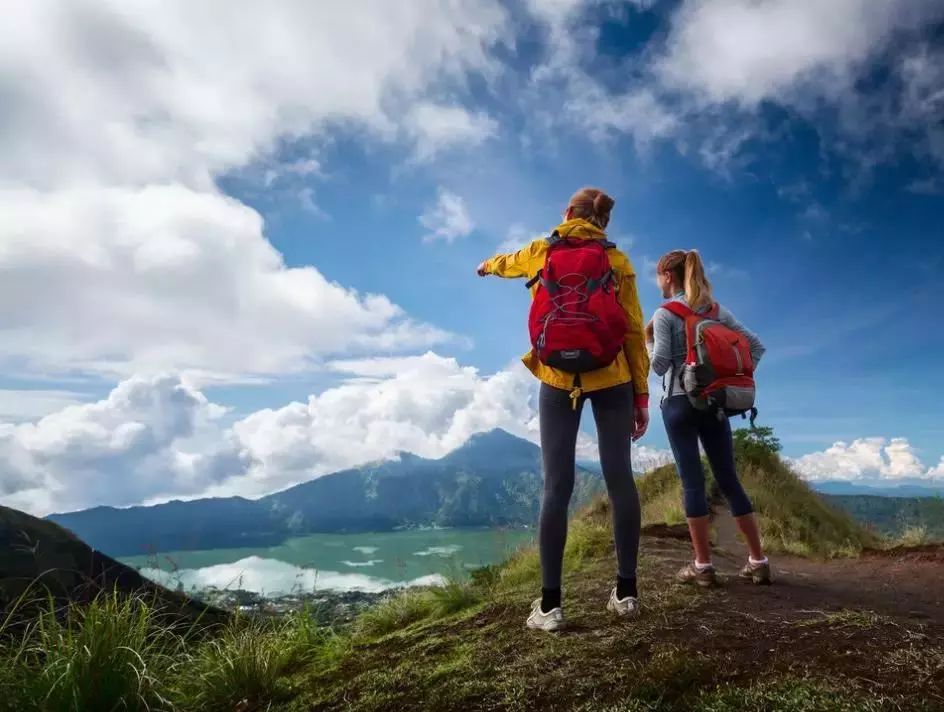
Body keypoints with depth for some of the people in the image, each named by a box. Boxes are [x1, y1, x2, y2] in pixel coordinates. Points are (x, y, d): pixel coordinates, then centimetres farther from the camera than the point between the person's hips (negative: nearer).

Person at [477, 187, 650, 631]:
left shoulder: (542, 251, 8)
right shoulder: (617, 260, 6)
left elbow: (506, 263, 30)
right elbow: (633, 331, 2)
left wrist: (486, 265, 54)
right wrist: (641, 394, 6)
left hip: (558, 378, 0)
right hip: (611, 377, 1)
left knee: (557, 487, 0)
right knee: (619, 479, 5)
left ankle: (549, 604, 2)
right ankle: (626, 591, 11)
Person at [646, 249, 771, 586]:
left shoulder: (664, 314, -6)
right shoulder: (717, 310, 11)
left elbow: (660, 366, -13)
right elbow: (756, 346, 10)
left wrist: (647, 340, 4)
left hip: (680, 403, -5)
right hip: (716, 402, 5)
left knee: (693, 481, -2)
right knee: (729, 480, 10)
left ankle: (702, 565, 2)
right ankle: (758, 561, 14)